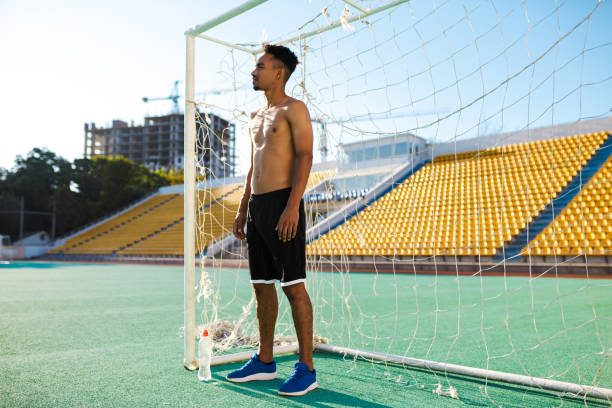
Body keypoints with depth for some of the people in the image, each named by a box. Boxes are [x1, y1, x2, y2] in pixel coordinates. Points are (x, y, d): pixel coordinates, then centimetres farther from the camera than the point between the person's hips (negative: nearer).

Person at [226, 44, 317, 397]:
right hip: (257, 206, 8)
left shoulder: (294, 109, -1)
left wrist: (293, 206, -22)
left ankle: (307, 368, 2)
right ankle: (265, 361, 21)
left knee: (294, 286, -7)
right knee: (262, 285, 11)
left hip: (283, 203, -8)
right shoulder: (257, 117, 23)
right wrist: (243, 210, 18)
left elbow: (305, 157, -12)